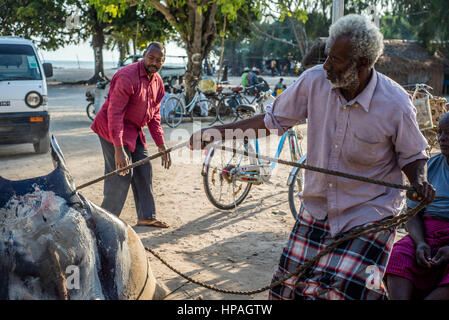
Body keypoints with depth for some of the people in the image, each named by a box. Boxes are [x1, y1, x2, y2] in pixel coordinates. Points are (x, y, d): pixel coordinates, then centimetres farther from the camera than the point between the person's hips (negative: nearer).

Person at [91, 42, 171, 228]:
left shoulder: (157, 82, 5)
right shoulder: (127, 77, -23)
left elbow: (154, 116, 13)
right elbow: (114, 113, -28)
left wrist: (161, 146, 7)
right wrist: (119, 149, -34)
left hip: (134, 131, 9)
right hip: (112, 130, -9)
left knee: (144, 171, 10)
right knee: (122, 174, -11)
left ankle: (146, 216, 21)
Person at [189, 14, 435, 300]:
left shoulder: (396, 104, -17)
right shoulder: (315, 80, -11)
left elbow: (413, 155, -1)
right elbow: (274, 120, 1)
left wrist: (420, 182, -23)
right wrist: (216, 132, -2)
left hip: (368, 217, -3)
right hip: (317, 210, 4)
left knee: (344, 291, -12)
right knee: (290, 288, 9)